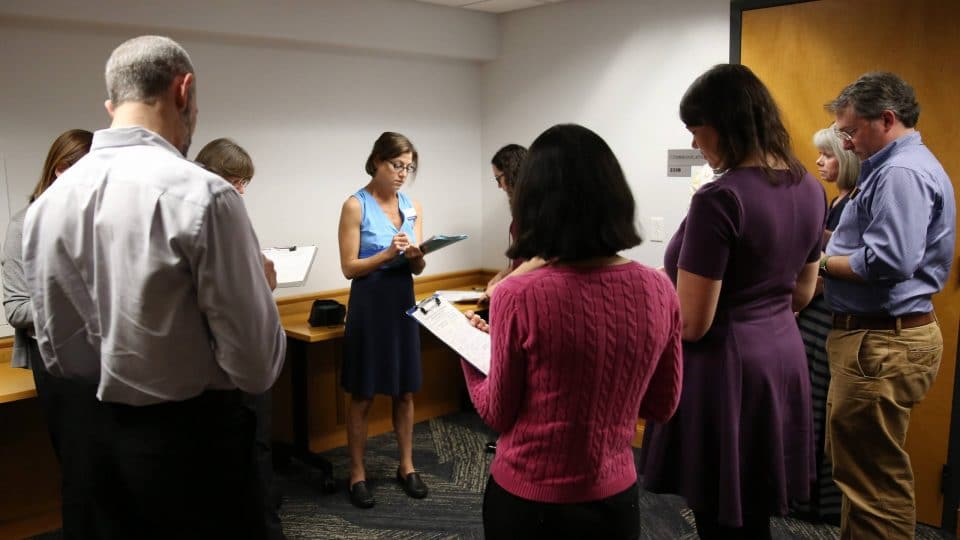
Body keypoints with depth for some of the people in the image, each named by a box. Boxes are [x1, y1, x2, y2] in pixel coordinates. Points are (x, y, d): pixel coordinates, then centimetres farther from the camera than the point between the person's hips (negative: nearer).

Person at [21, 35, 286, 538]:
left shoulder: (46, 201, -1)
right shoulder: (201, 193, -21)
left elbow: (54, 350, 8)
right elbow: (255, 363, -19)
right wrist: (260, 288, -1)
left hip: (87, 432, 6)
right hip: (190, 436, -5)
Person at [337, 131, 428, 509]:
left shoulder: (412, 206, 6)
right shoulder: (355, 206, -9)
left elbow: (418, 269, 6)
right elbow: (349, 267, -11)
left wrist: (416, 255, -16)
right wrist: (387, 254, -23)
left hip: (403, 302, 5)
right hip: (369, 304, -5)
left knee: (405, 391, 13)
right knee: (363, 395, 4)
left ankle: (406, 466, 26)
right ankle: (357, 474, 16)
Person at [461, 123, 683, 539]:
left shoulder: (519, 297, -22)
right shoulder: (658, 290, -10)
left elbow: (497, 414, -8)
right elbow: (662, 407, 3)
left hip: (528, 501, -2)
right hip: (616, 499, 3)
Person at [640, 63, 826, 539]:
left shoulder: (720, 199, -22)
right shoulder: (809, 188, 4)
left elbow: (692, 323, -20)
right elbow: (801, 294, 14)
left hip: (725, 368, -8)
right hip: (783, 357, 8)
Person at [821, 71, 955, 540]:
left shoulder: (903, 172, -17)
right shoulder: (896, 166, 17)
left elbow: (889, 261, -26)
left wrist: (820, 261, -13)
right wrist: (833, 246, 7)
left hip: (884, 343, -11)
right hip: (877, 334, 11)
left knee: (873, 475, -1)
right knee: (860, 465, 20)